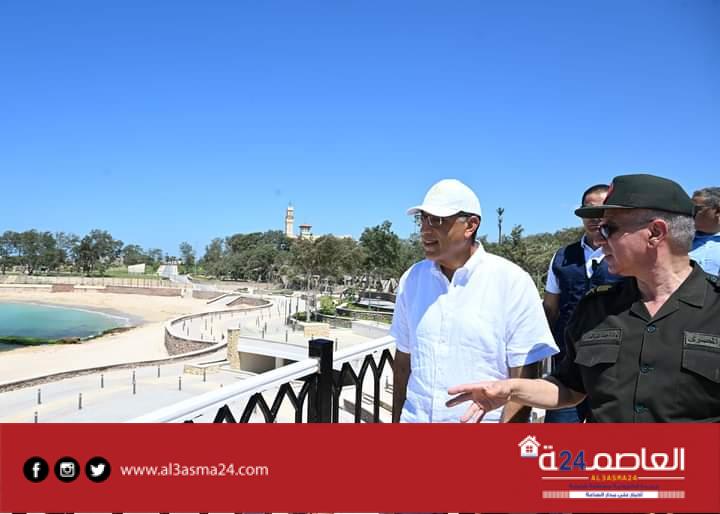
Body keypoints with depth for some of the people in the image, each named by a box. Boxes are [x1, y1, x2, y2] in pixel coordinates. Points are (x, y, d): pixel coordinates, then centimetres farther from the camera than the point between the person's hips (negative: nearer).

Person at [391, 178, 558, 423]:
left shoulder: (513, 282, -11)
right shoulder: (412, 279, 2)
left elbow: (524, 378, -10)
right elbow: (403, 361, 9)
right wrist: (396, 419, 9)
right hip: (415, 417, 4)